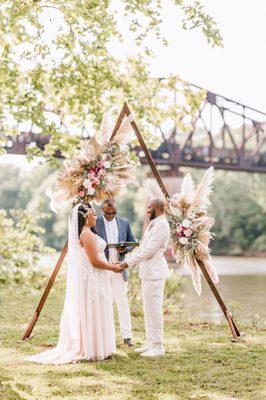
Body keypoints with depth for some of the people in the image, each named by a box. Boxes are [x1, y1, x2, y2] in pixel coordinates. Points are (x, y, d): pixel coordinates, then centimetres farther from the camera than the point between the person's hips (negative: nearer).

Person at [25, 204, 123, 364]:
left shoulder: (81, 233, 13)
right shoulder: (87, 234, -18)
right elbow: (94, 261, -20)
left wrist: (110, 264, 19)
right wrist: (113, 268, -8)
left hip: (84, 277, 10)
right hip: (91, 279, -10)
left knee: (83, 313, 12)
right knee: (92, 314, -3)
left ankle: (80, 347, 17)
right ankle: (92, 350, 2)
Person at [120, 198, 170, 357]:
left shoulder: (161, 225, -15)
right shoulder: (153, 224, 18)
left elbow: (149, 250, -20)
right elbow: (142, 248, 21)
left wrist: (129, 263, -16)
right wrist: (126, 260, 12)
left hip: (155, 272, -10)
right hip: (148, 272, 10)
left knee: (154, 309, -7)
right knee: (148, 309, 13)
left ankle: (158, 347, -3)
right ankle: (150, 343, 20)